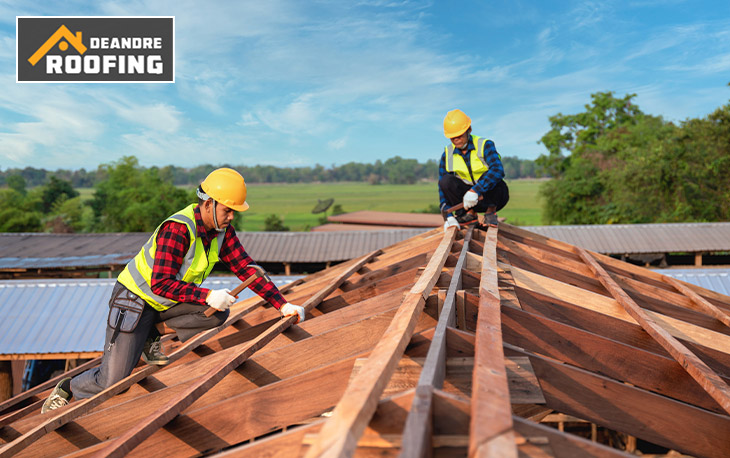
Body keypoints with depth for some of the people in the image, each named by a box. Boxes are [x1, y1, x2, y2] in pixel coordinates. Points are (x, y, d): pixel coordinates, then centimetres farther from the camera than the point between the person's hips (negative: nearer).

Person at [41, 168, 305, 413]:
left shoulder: (221, 229, -7)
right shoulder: (177, 229, -30)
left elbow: (245, 267, -7)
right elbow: (161, 284, -33)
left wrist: (282, 305, -14)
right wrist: (207, 296, -40)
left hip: (168, 303, 7)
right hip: (135, 299, -7)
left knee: (218, 314, -20)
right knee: (111, 382, -11)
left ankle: (152, 334, 0)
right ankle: (66, 389, 22)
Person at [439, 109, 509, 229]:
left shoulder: (485, 145, -17)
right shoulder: (447, 154, -6)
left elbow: (498, 170, -36)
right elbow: (442, 186, -9)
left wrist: (475, 191, -48)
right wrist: (448, 216, -21)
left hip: (491, 196, -3)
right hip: (469, 199, 3)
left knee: (491, 176, -34)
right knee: (446, 180, -21)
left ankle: (491, 213, -12)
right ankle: (469, 214, -9)